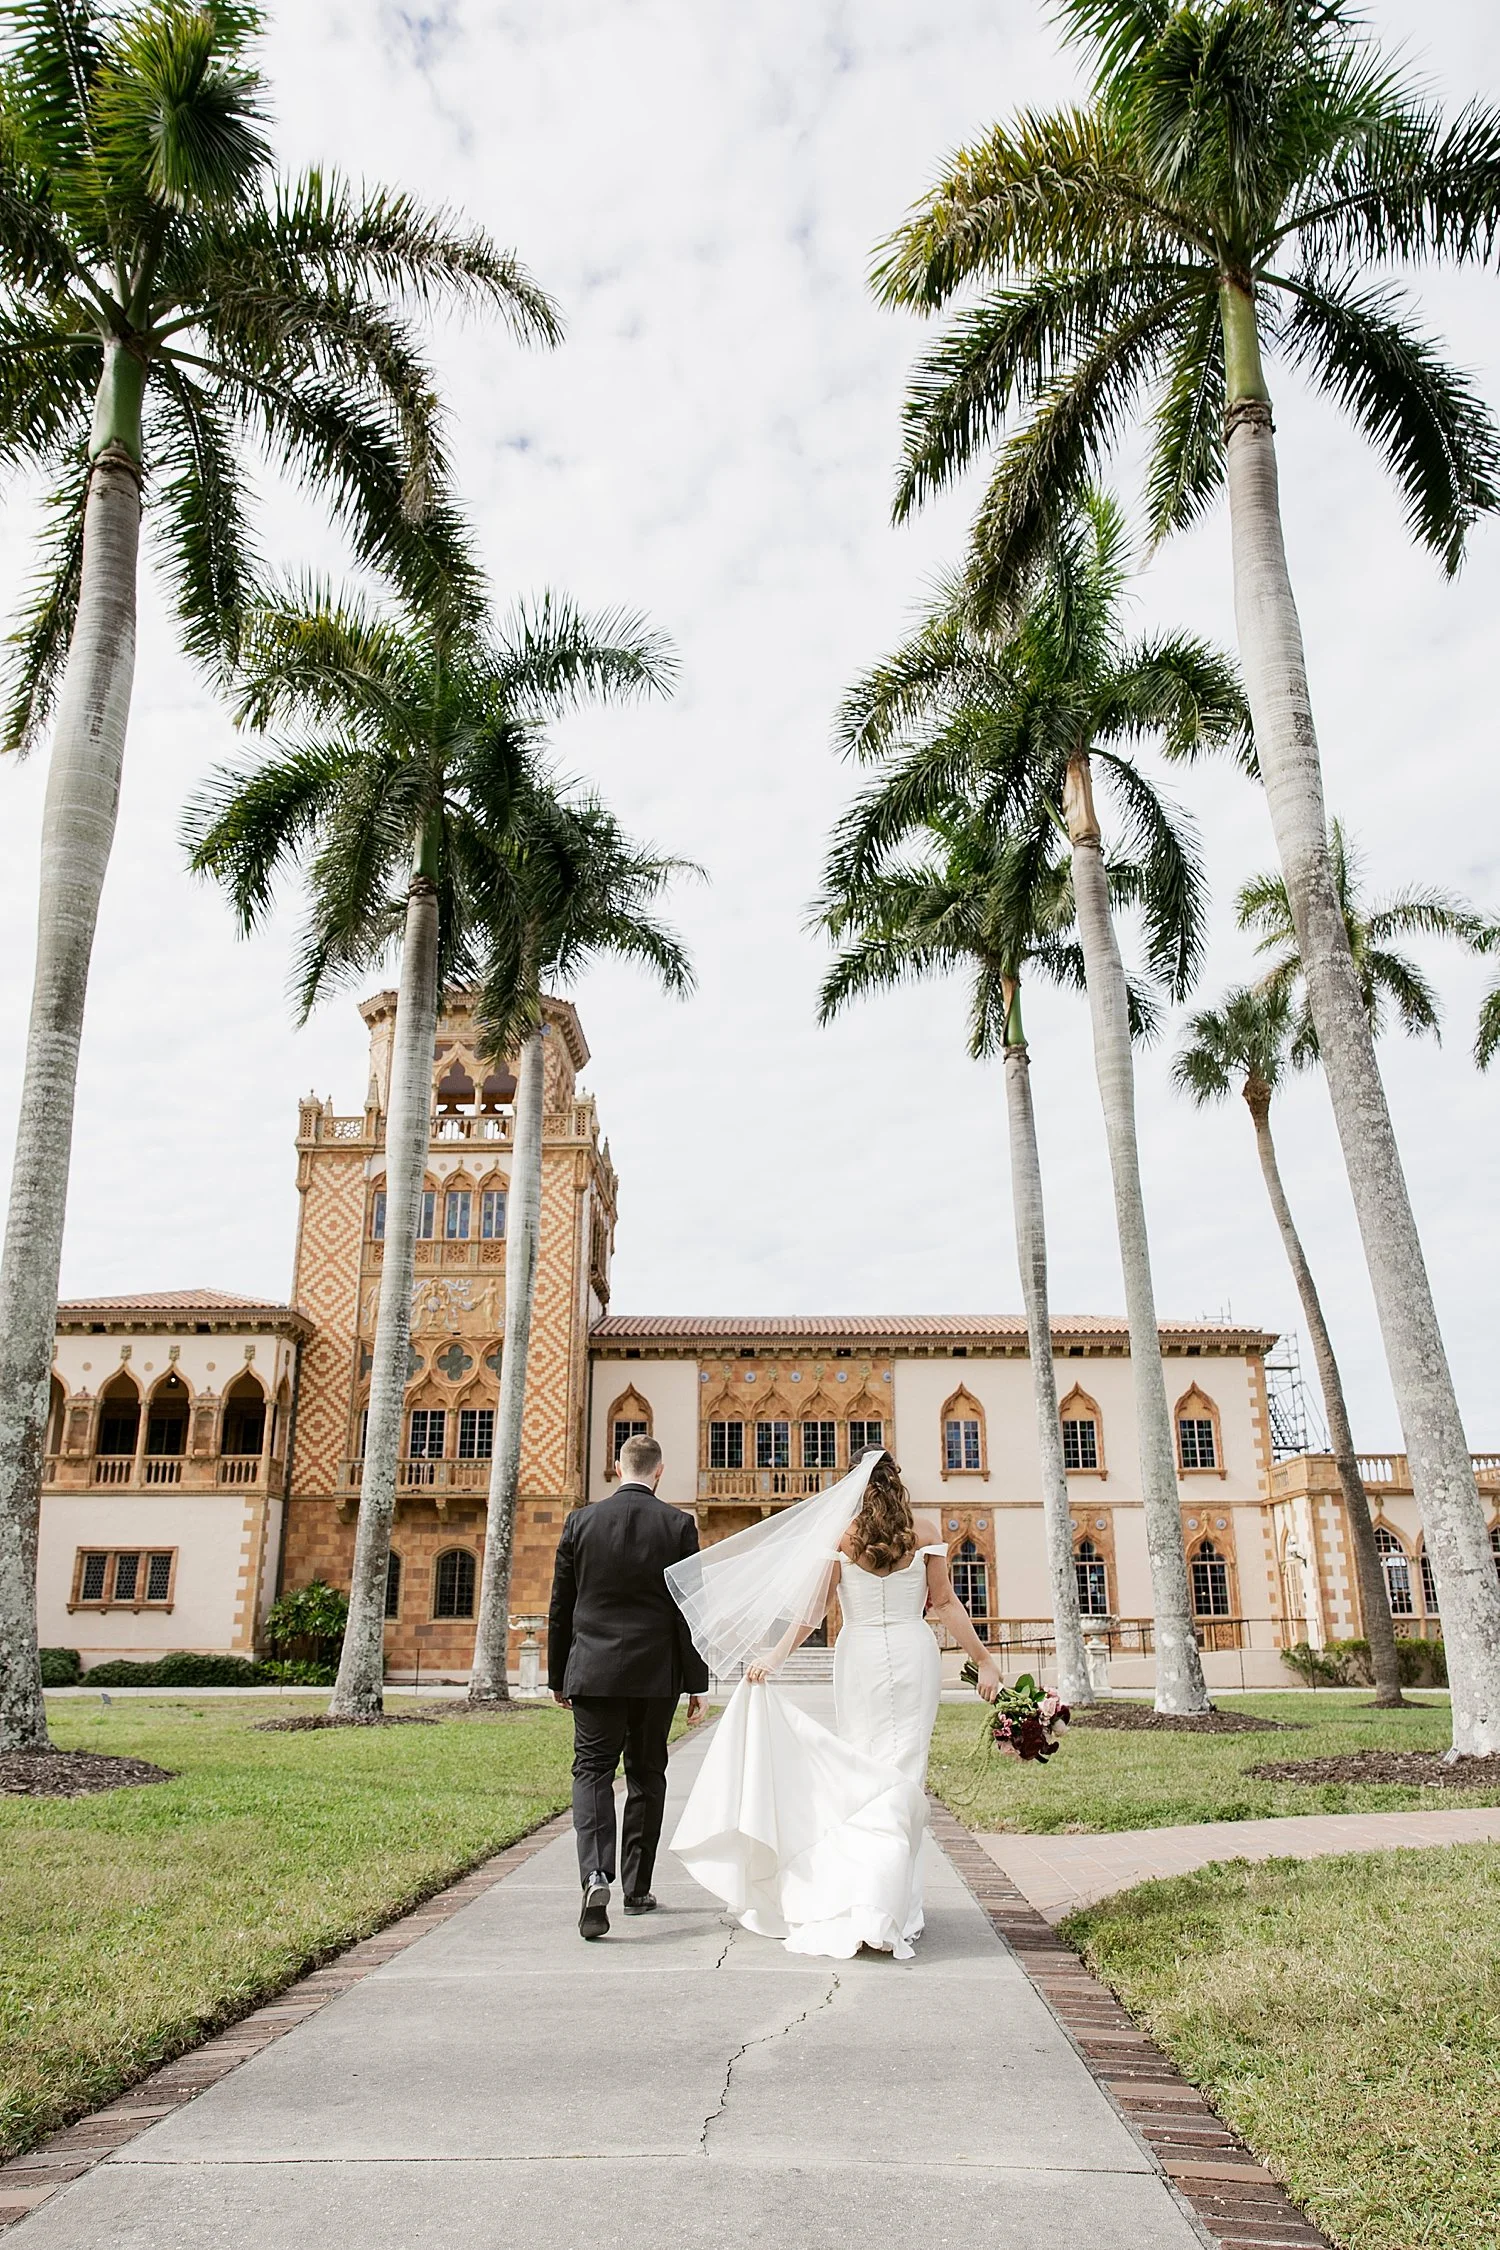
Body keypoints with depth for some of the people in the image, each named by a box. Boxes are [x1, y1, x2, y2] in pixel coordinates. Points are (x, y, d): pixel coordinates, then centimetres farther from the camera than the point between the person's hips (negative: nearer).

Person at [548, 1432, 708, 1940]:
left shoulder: (581, 1521, -1)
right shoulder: (678, 1524, -4)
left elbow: (560, 1607, 4)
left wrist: (557, 1677, 13)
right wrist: (697, 1682, 2)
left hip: (594, 1670, 0)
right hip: (656, 1673, 0)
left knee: (592, 1770, 2)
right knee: (647, 1776, 13)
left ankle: (596, 1877, -19)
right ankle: (637, 1888, 21)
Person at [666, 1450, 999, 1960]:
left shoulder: (841, 1533, 0)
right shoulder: (925, 1529, 0)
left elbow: (812, 1608, -3)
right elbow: (944, 1603, -1)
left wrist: (775, 1656, 2)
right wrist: (984, 1660, 4)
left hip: (859, 1657, 0)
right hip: (913, 1655, 0)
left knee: (860, 1772, 13)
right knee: (900, 1775, 0)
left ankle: (849, 1899, 21)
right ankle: (882, 1908, -10)